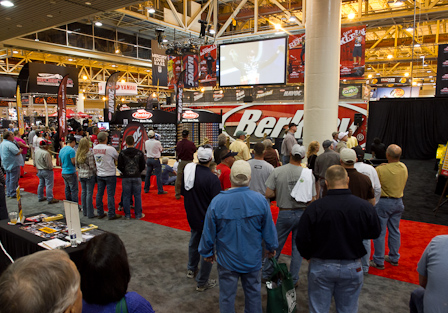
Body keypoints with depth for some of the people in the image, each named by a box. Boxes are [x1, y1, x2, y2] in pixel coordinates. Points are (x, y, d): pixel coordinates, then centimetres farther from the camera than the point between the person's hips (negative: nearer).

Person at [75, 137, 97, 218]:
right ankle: (90, 214, 3)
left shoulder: (78, 153, 4)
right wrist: (96, 173, -2)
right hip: (89, 175, -6)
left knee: (83, 192, 14)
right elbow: (92, 166, -16)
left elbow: (76, 164, 12)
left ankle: (84, 212, 23)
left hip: (81, 175, 6)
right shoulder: (90, 153, -16)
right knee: (89, 193, -2)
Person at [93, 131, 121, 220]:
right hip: (110, 174, -6)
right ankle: (111, 214, 5)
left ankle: (100, 213, 21)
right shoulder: (110, 149, -18)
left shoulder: (94, 148, 0)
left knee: (99, 193, 12)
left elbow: (95, 159, 11)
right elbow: (117, 158, -6)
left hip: (99, 174, 6)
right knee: (110, 195, 0)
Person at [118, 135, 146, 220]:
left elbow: (120, 167, -3)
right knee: (137, 196, 8)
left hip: (126, 178, 0)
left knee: (126, 196, 8)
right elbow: (143, 166, 1)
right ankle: (138, 214, 13)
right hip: (137, 177, 0)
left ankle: (127, 215, 14)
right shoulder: (139, 153, -3)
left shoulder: (122, 153, -5)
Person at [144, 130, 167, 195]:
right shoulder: (157, 142, -14)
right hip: (156, 160, -5)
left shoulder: (146, 142, 0)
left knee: (148, 175, 14)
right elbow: (161, 150, 0)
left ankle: (146, 189, 20)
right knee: (158, 175, -2)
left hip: (148, 159, 5)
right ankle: (160, 190, -2)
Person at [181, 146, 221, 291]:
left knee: (194, 242, 28)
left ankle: (191, 269, 48)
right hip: (207, 219, -7)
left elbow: (182, 191, 7)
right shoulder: (212, 178, -28)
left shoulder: (188, 170, -8)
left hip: (192, 216, 7)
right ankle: (202, 282, 22)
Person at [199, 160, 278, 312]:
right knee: (253, 293, 21)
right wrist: (272, 248, 14)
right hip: (252, 259, 1)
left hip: (227, 260, -1)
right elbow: (269, 229, -5)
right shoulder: (260, 200, -16)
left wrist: (207, 252, 9)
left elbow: (209, 232, -8)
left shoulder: (217, 201, -18)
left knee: (227, 296, 16)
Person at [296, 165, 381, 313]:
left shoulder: (314, 208, -18)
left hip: (320, 267, -1)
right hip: (352, 267, 2)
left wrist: (309, 257, 8)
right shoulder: (365, 207, -15)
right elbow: (375, 233, 3)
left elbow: (301, 240, -11)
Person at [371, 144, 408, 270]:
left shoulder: (380, 169, -22)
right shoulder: (404, 167, -3)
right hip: (398, 202, 6)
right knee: (395, 231, 18)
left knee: (379, 232, 4)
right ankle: (394, 258, 31)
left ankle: (378, 261, 11)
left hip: (383, 202, -6)